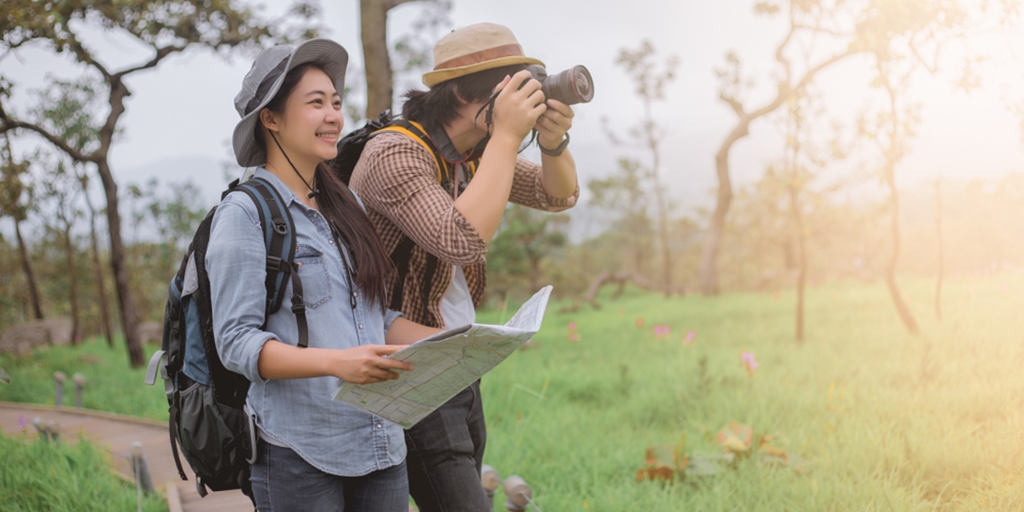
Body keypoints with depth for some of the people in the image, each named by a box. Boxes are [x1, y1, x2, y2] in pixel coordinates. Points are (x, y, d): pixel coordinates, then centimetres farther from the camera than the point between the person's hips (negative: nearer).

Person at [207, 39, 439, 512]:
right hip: (299, 454, -6)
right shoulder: (245, 213, -7)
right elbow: (236, 342, -13)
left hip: (381, 446, 6)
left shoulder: (344, 207, 14)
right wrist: (335, 362, -26)